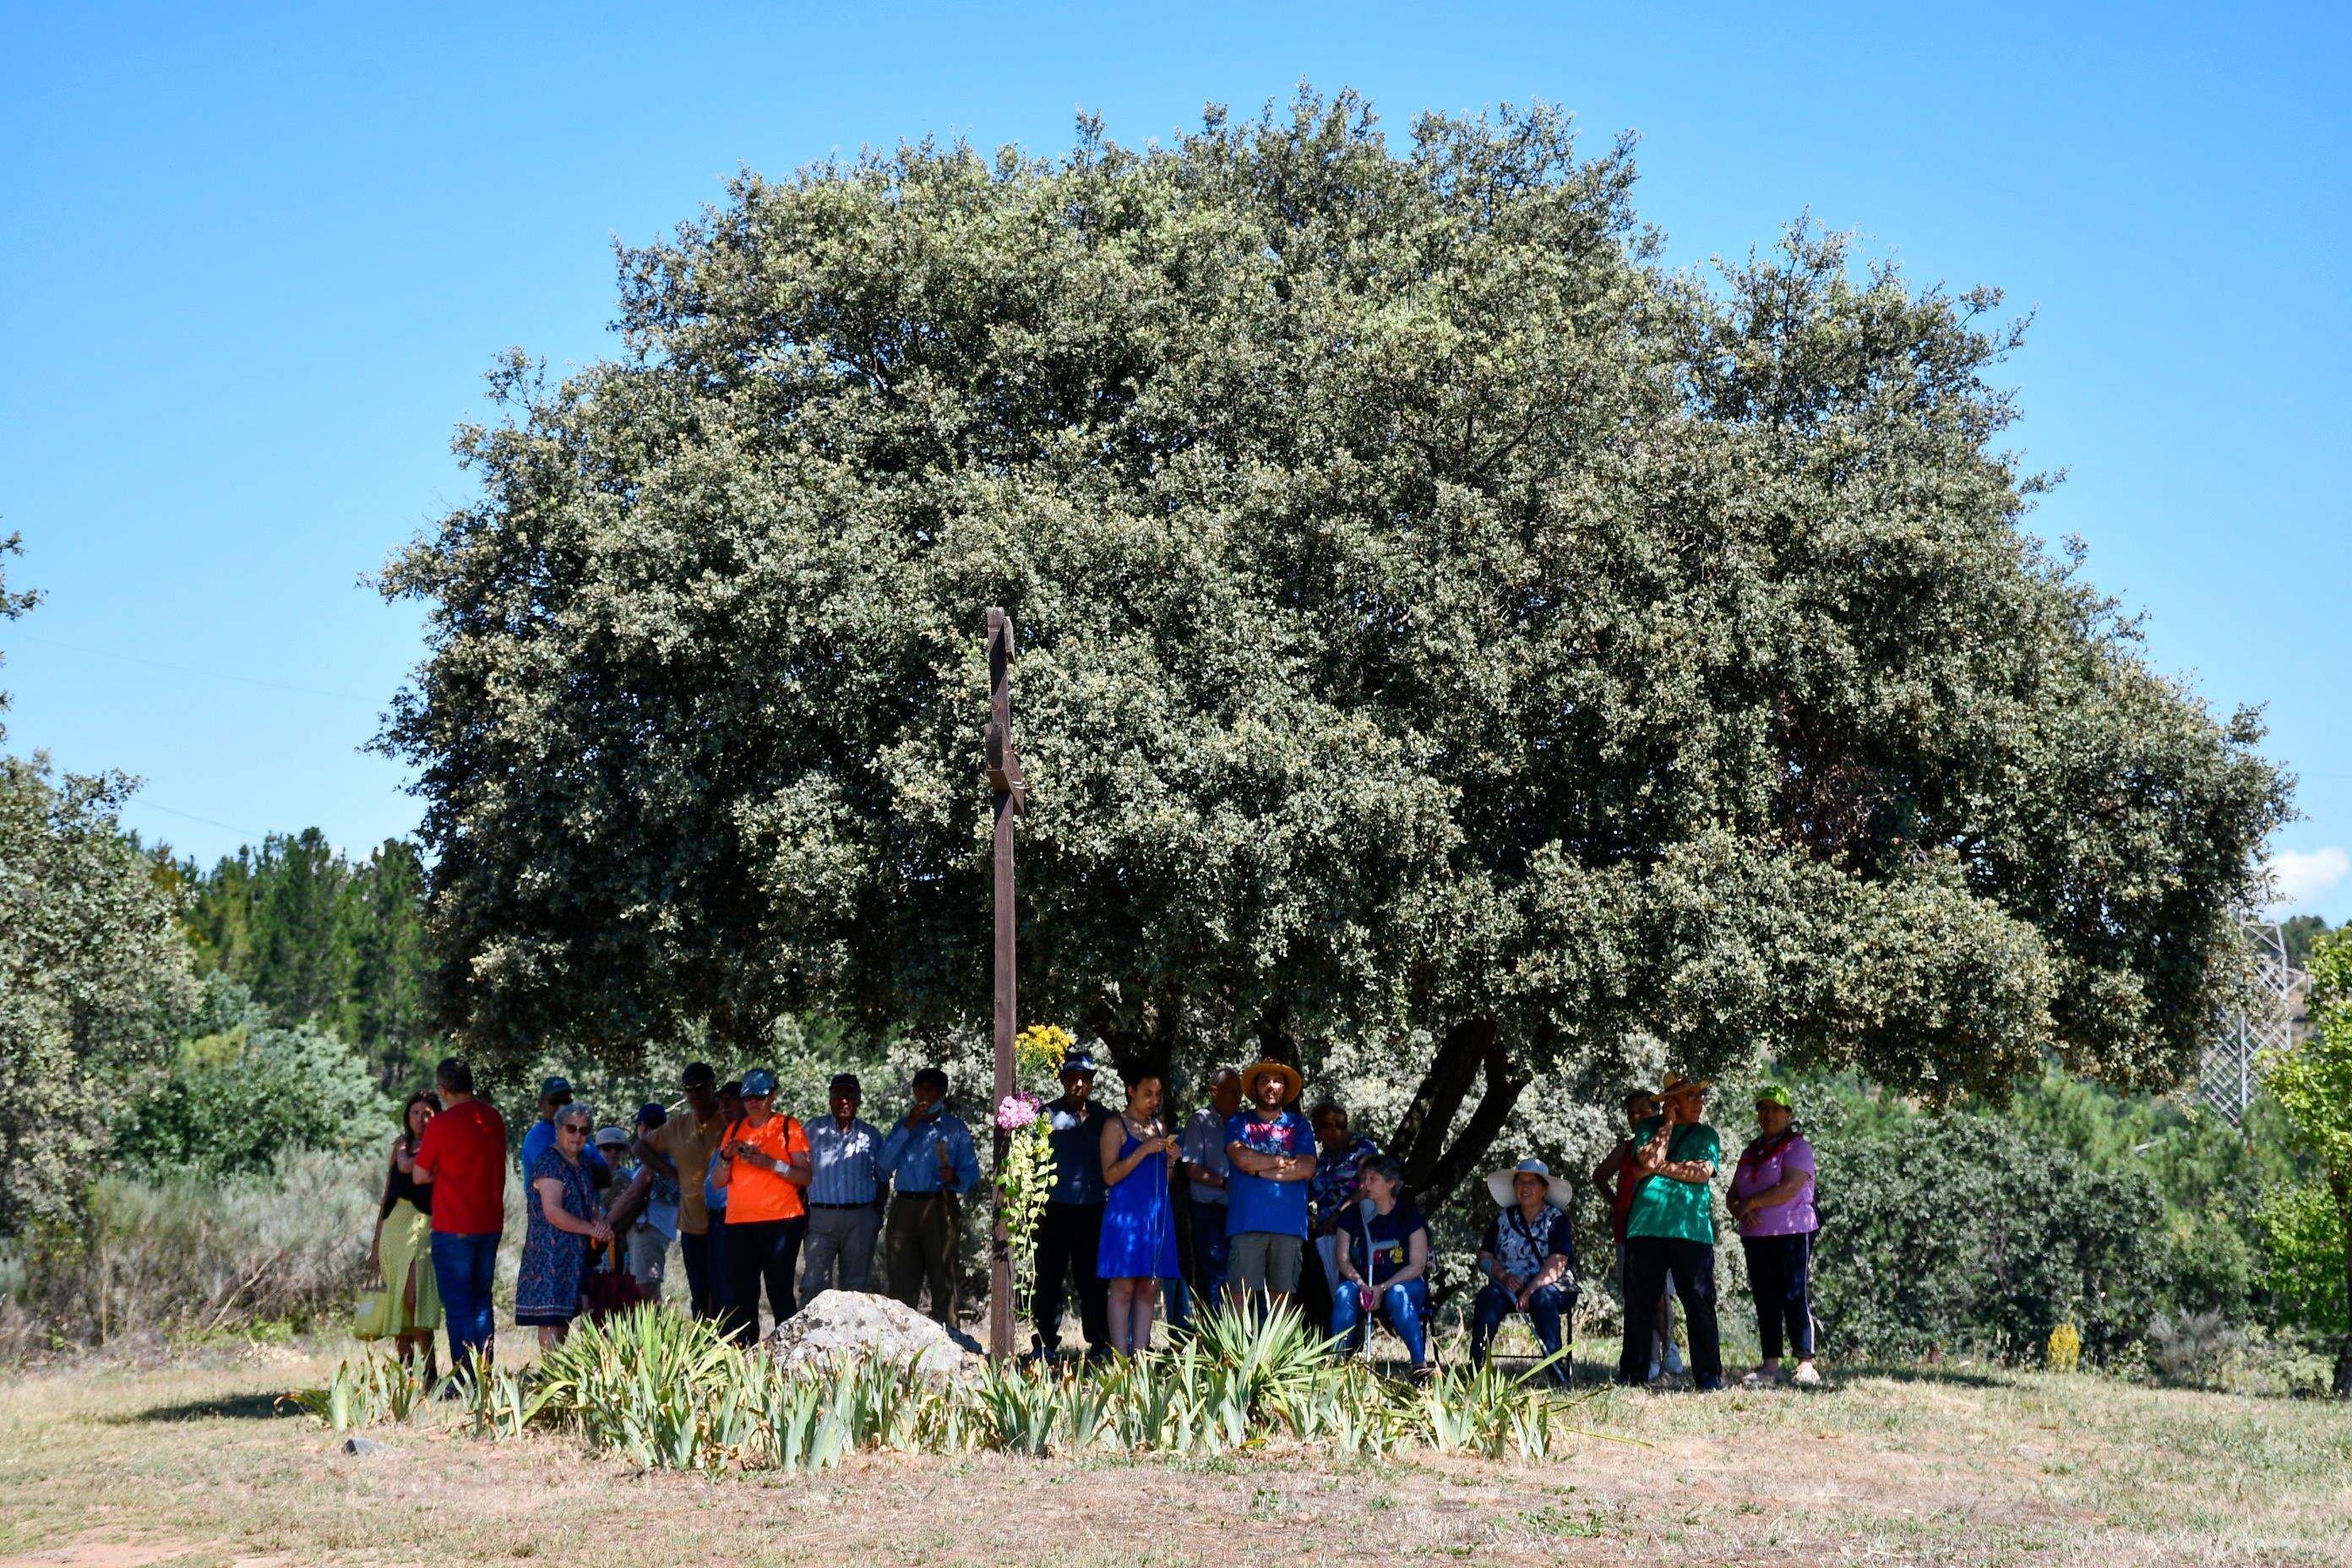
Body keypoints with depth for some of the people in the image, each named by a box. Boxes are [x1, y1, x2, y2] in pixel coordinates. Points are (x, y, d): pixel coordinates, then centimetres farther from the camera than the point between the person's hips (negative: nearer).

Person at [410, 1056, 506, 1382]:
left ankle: (465, 1379, -1)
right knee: (481, 1303, 14)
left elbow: (420, 1175, -7)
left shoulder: (442, 1124, -13)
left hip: (453, 1227, -6)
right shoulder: (494, 1118, 5)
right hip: (490, 1224, 6)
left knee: (457, 1305, 0)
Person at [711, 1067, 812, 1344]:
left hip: (781, 1221, -4)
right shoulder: (735, 1130, 16)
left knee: (780, 1291, -8)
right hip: (739, 1222, 4)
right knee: (742, 1293, 1)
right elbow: (718, 1182, 13)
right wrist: (727, 1157, -6)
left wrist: (771, 1164, -17)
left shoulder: (789, 1127, 4)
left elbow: (805, 1177, -4)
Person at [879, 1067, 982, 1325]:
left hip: (941, 1207, -3)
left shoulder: (955, 1128, 11)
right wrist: (908, 1127, -2)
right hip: (904, 1207, 3)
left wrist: (954, 1178, -17)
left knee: (942, 1279, -7)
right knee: (902, 1281, 1)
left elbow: (972, 1173, 5)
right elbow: (885, 1164, 4)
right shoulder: (903, 1126, 20)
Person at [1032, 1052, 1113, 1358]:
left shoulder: (1102, 1118, 11)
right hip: (1055, 1208, -2)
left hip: (1093, 1210, 2)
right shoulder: (1048, 1115, 4)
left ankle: (1101, 1342, 8)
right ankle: (1045, 1342, 7)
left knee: (1093, 1278, 4)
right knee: (1050, 1278, 1)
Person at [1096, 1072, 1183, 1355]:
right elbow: (1110, 1176, -9)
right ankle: (1121, 1360, -8)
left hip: (1157, 1213, 6)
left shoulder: (1159, 1127, 18)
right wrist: (1143, 1151, -17)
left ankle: (1140, 1356, 5)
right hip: (1126, 1212, -6)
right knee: (1123, 1287, -8)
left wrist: (1171, 1160, 3)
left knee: (1149, 1289, 3)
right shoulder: (1115, 1126, -1)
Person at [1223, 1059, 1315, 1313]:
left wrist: (1259, 1169, -4)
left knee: (1282, 1293, 2)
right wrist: (1285, 1161, 0)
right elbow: (1242, 1158, -6)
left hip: (1288, 1223, 2)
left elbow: (1307, 1169, 0)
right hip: (1248, 1222, -2)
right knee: (1242, 1293, -8)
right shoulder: (1239, 1121, 12)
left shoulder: (1298, 1125, 15)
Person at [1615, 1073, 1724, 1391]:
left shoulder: (1706, 1135, 13)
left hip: (1692, 1230, 0)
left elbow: (1703, 1171, -4)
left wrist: (1660, 1167, -6)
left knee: (1700, 1304, -3)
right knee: (1639, 1304, 3)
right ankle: (1632, 1373, 11)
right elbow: (1650, 1159, -8)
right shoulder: (1648, 1128, 12)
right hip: (1646, 1226, 0)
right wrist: (1669, 1122, 0)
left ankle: (1708, 1375, 3)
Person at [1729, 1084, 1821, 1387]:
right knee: (1765, 1302, 5)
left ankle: (1806, 1367, -11)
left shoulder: (1798, 1147, -2)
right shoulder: (1750, 1152, 19)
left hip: (1792, 1234, -6)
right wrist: (1742, 1212, -7)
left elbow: (1790, 1188, -16)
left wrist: (1751, 1202, -11)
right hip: (1756, 1237, 7)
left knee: (1795, 1298, -10)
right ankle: (1770, 1366, 6)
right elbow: (1733, 1195, 16)